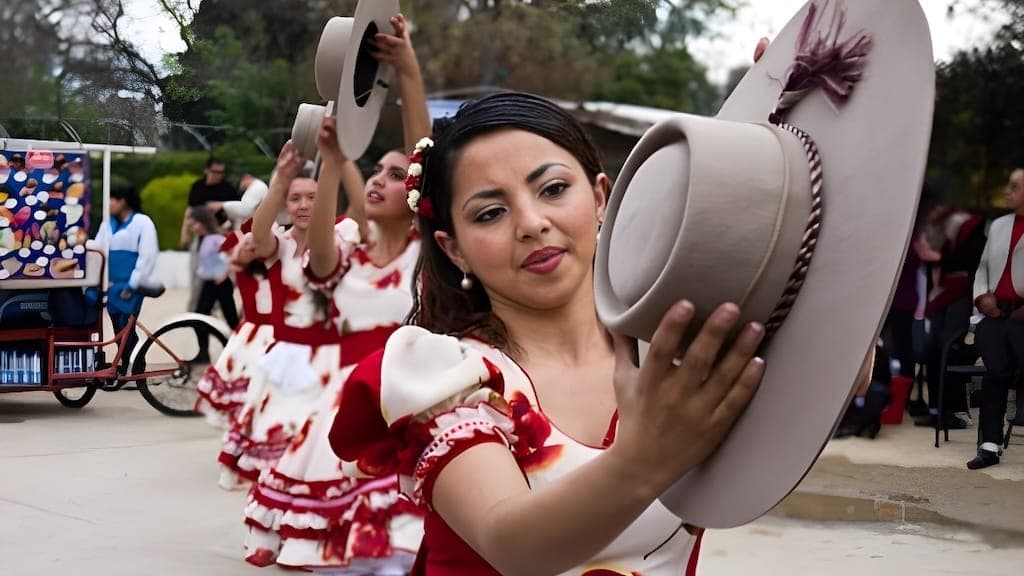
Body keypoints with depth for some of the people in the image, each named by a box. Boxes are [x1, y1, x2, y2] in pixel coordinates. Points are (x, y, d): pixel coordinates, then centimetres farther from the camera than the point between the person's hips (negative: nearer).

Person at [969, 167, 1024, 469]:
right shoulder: (998, 225, 17)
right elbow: (983, 267, 21)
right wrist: (982, 296, 3)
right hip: (995, 314, 5)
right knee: (996, 374, 6)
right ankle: (990, 445, 11)